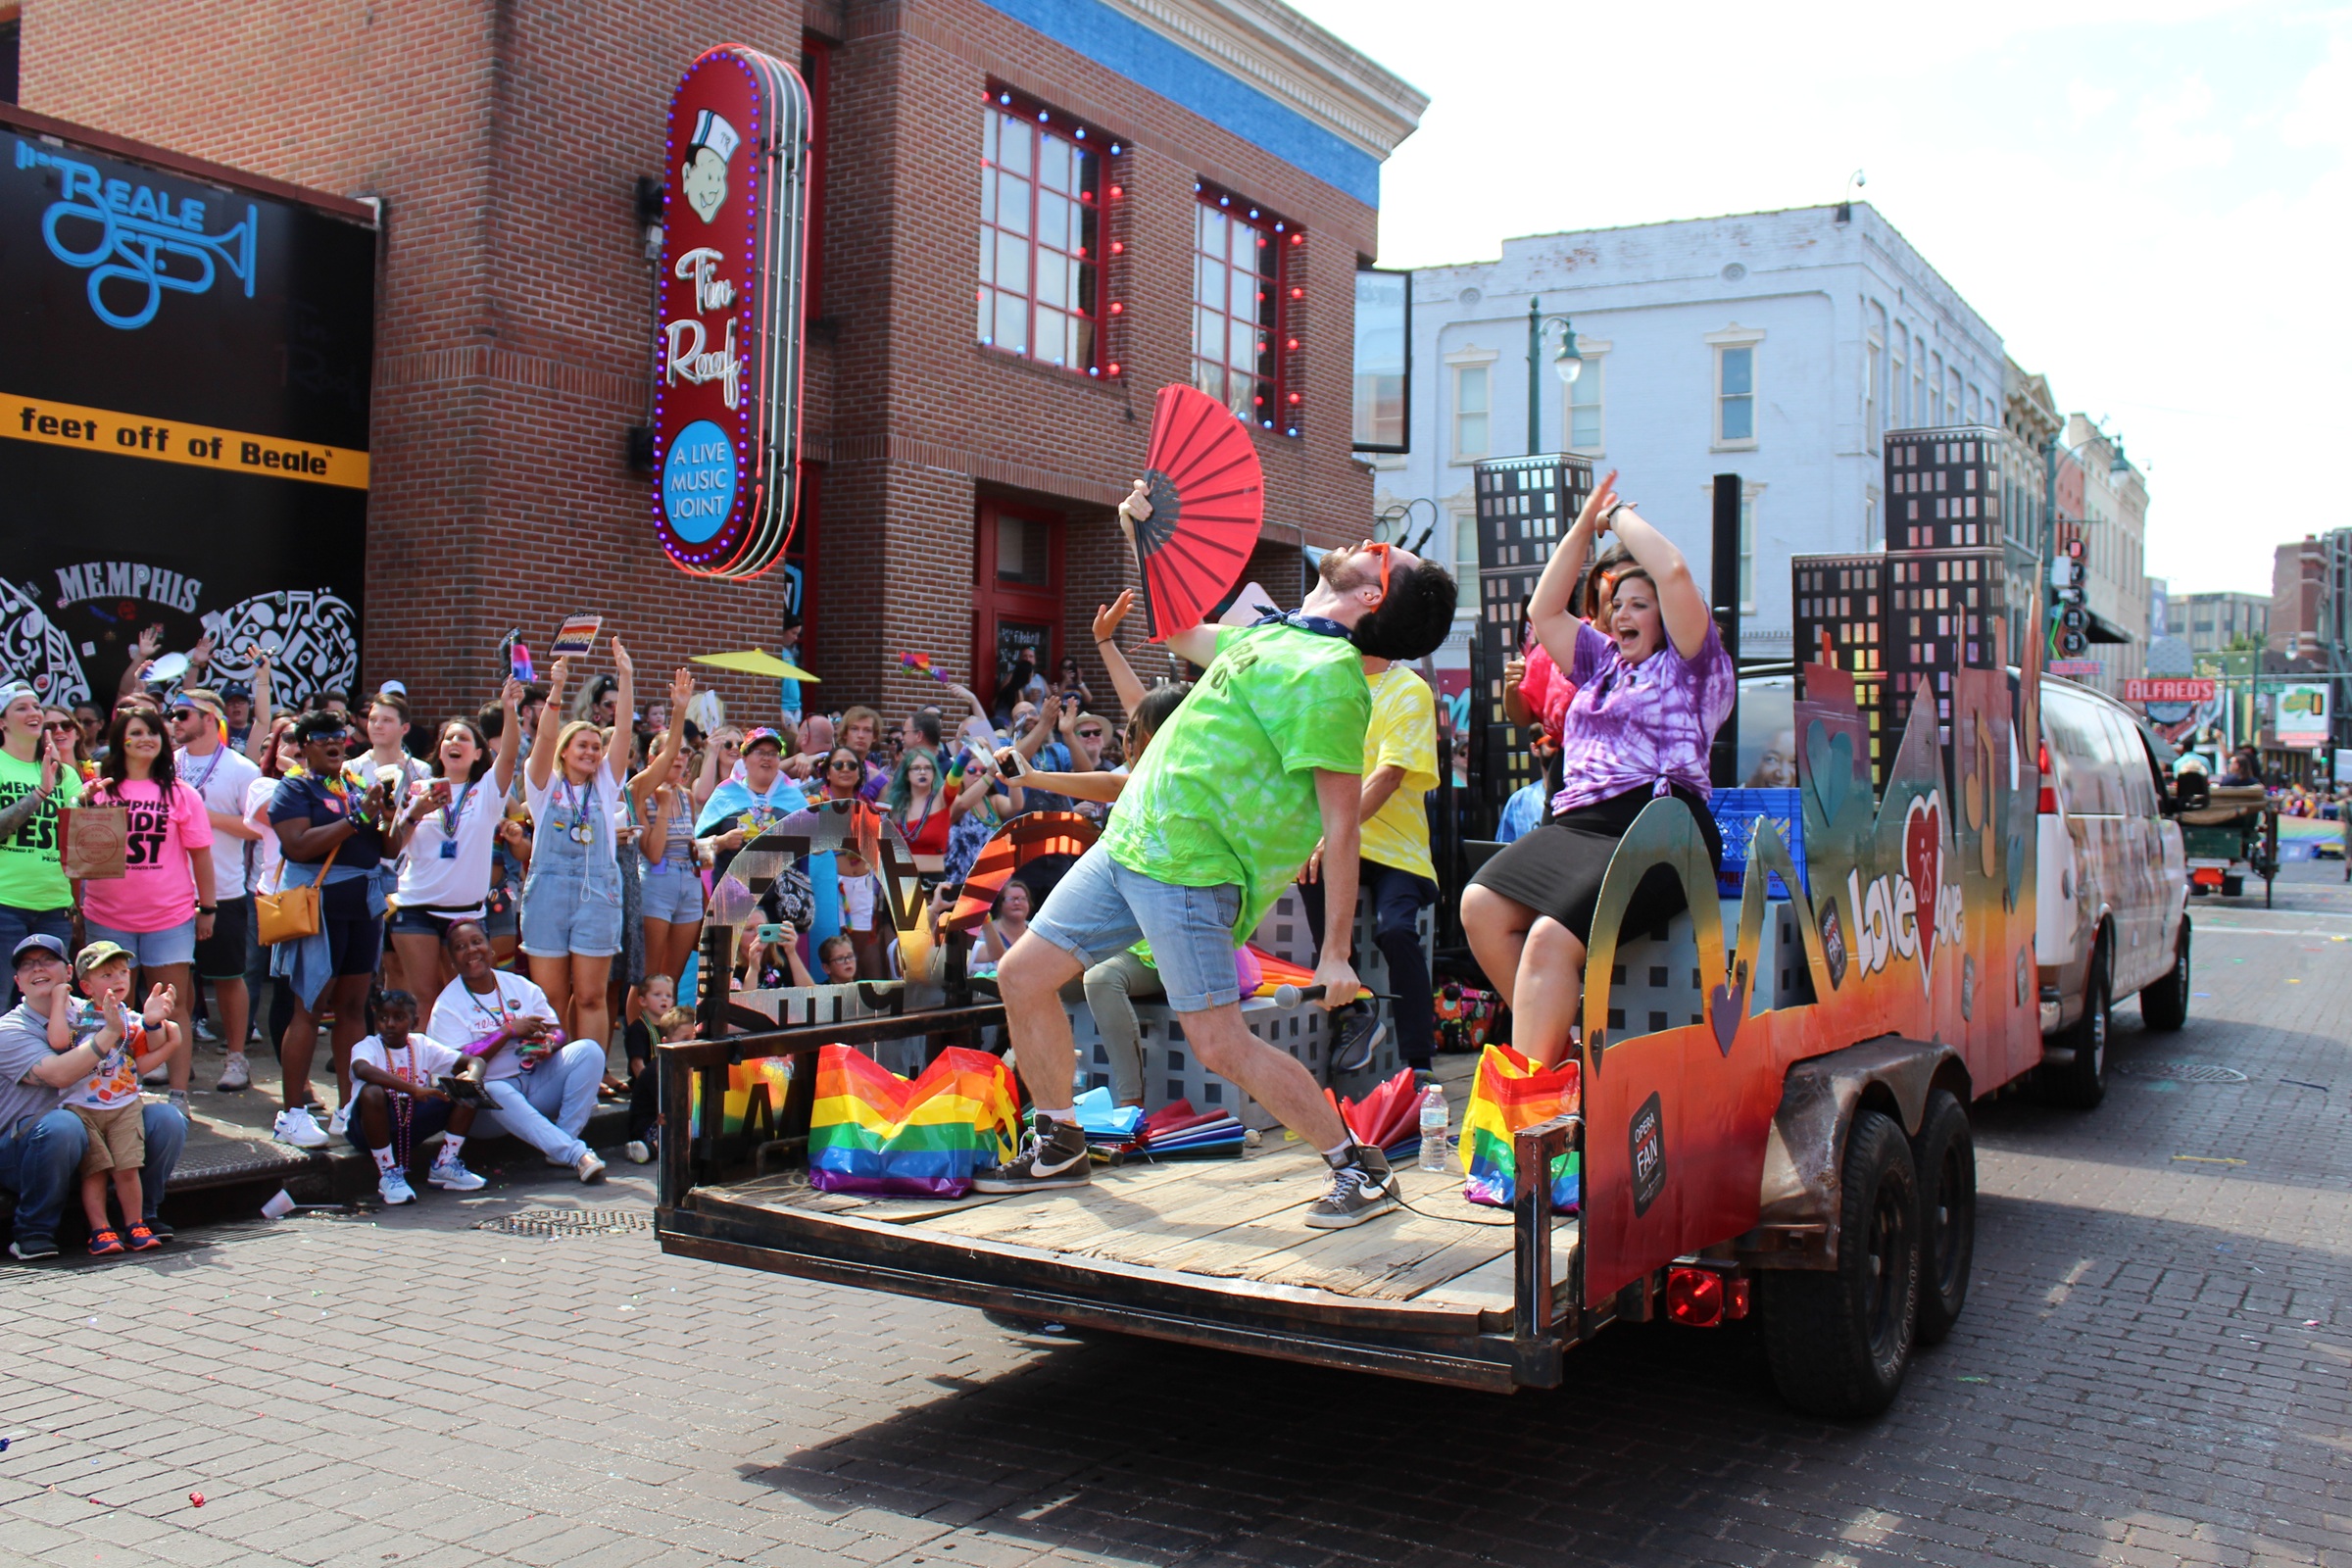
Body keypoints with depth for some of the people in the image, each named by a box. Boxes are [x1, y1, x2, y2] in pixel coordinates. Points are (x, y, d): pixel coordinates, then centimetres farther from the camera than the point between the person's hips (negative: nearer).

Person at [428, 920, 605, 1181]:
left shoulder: (520, 986, 11)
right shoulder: (448, 1005, -1)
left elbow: (556, 1032, 8)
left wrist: (548, 1042, -17)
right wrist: (509, 1030, -17)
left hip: (538, 1079, 5)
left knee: (589, 1050, -17)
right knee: (497, 1094, -40)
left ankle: (565, 1138, -27)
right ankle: (576, 1154, -46)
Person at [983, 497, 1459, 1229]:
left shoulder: (1328, 673, -15)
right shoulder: (1270, 636, 13)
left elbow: (1341, 823, -17)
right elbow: (1178, 630, 32)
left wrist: (1336, 948, -18)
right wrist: (1144, 537, 21)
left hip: (1189, 867, -9)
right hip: (1126, 841, 9)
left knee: (1220, 1044, -11)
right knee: (1021, 977, 13)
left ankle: (1361, 1169, 5)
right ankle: (1057, 1147, 28)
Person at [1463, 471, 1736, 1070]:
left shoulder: (1688, 664, 9)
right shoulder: (1602, 662, 30)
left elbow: (1674, 572, -6)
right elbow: (1543, 611, 31)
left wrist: (1622, 515, 10)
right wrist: (1585, 527, 28)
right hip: (1577, 824, 7)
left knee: (1552, 936, -29)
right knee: (1480, 906, -20)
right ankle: (1556, 1047, -13)